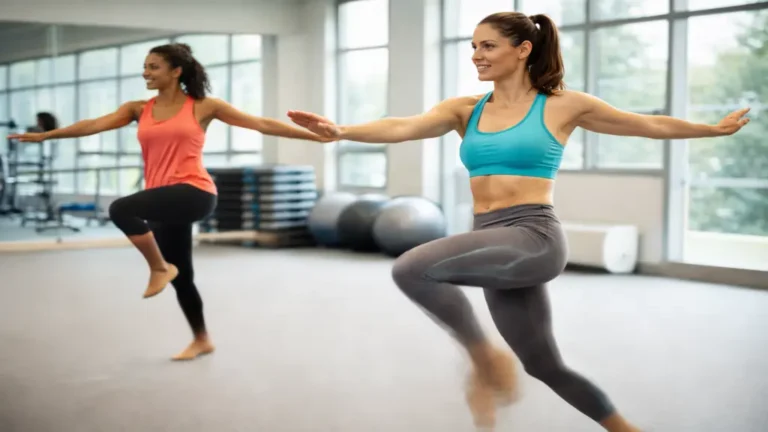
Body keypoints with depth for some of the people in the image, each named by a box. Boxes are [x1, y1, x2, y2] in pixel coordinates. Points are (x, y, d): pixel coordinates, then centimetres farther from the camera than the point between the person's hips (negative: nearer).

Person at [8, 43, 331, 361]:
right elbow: (95, 125, 1)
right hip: (165, 202, 6)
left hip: (194, 192, -6)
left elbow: (262, 124, 1)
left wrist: (317, 135, -2)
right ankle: (201, 340, 34)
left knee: (121, 209, -28)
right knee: (180, 277, 14)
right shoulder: (139, 109, 11)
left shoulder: (203, 106, 1)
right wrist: (45, 135, -10)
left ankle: (160, 268, -7)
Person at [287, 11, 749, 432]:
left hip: (534, 237, -6)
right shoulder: (465, 109, 10)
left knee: (412, 269, -26)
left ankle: (487, 359, -6)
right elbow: (403, 127, -7)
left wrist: (714, 128, 18)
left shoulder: (562, 105, 1)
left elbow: (652, 125, 13)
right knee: (545, 366, 16)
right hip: (496, 245, 6)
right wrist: (341, 131, -23)